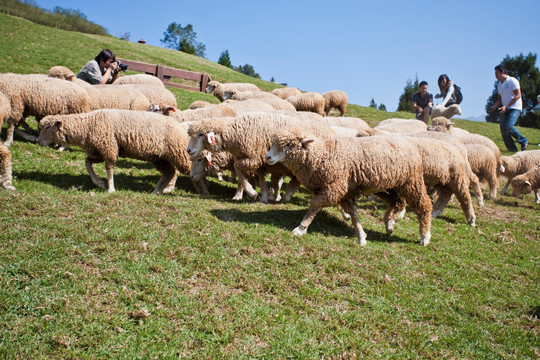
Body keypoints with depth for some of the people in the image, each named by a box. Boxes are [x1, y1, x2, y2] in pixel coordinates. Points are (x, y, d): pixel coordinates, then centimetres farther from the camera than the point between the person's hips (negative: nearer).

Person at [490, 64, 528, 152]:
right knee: (502, 127, -9)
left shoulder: (512, 81, -7)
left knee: (508, 126, -23)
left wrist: (506, 106, -22)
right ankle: (512, 148, -2)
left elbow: (518, 95, -14)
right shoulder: (499, 84, 16)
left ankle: (523, 141, -1)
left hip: (515, 108, -7)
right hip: (505, 109, 7)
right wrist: (494, 106, 1)